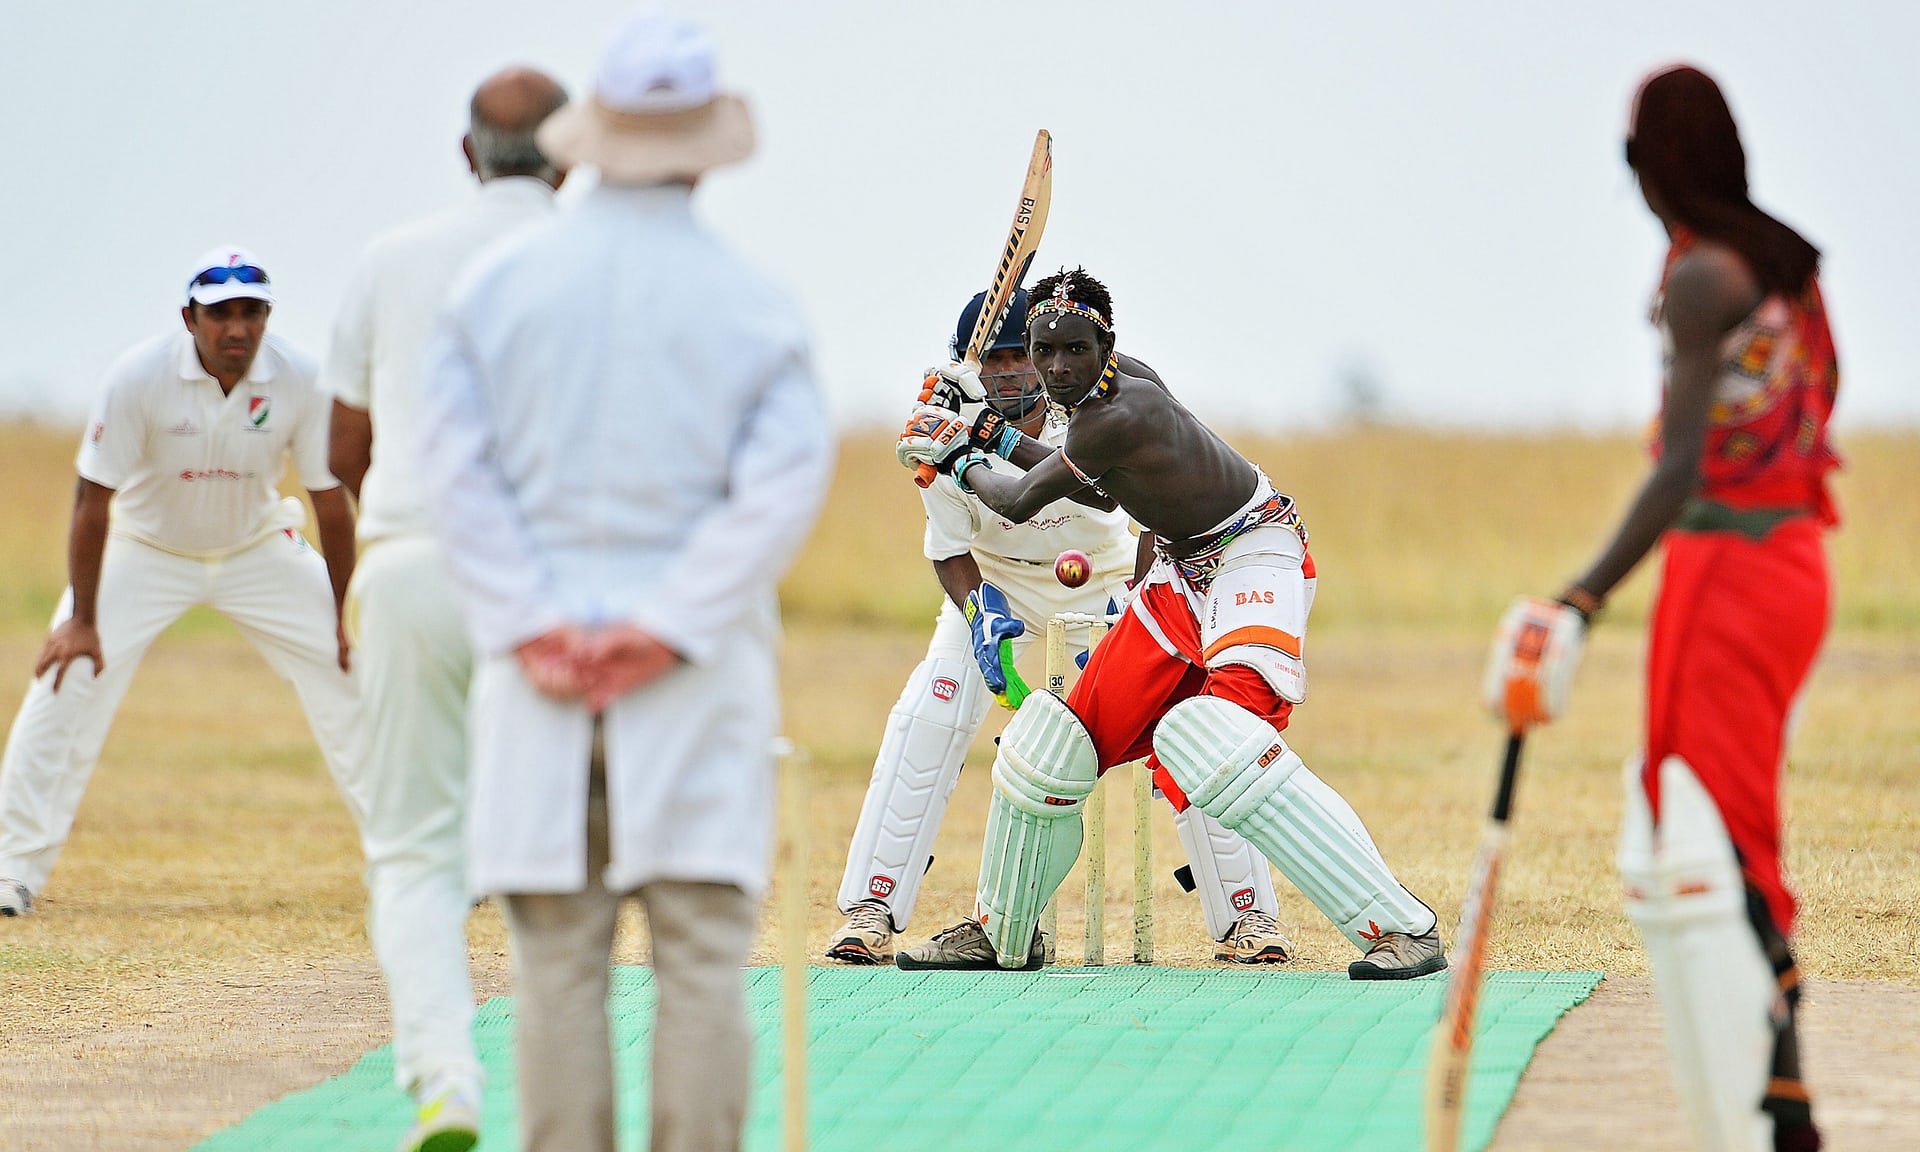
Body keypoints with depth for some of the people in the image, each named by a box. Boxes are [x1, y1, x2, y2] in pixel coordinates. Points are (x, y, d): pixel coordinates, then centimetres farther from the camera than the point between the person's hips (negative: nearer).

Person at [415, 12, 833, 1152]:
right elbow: (786, 482, -12)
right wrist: (666, 632, -14)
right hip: (697, 673, -1)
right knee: (703, 952, -1)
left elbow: (459, 467, -5)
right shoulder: (753, 304, -1)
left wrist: (536, 632, -9)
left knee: (559, 960, 3)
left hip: (542, 667, 1)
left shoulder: (500, 283, 3)